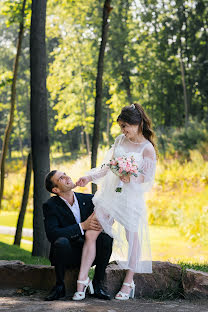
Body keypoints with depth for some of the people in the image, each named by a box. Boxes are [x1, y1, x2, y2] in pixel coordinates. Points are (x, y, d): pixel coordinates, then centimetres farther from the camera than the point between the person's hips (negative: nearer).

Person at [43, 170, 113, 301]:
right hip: (68, 255, -3)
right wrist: (82, 226, -28)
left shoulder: (89, 199, 1)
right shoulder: (50, 206, -9)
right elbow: (52, 234, -23)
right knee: (61, 242, -35)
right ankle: (60, 285, -14)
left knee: (106, 238, -25)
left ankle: (98, 283, -9)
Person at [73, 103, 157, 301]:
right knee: (90, 234, -4)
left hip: (131, 198, -5)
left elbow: (148, 178, -9)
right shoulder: (120, 140, 11)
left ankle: (128, 284, 17)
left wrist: (130, 178, -26)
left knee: (132, 238, 5)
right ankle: (82, 280, 0)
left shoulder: (147, 149, -6)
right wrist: (90, 177, 5)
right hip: (109, 194, 5)